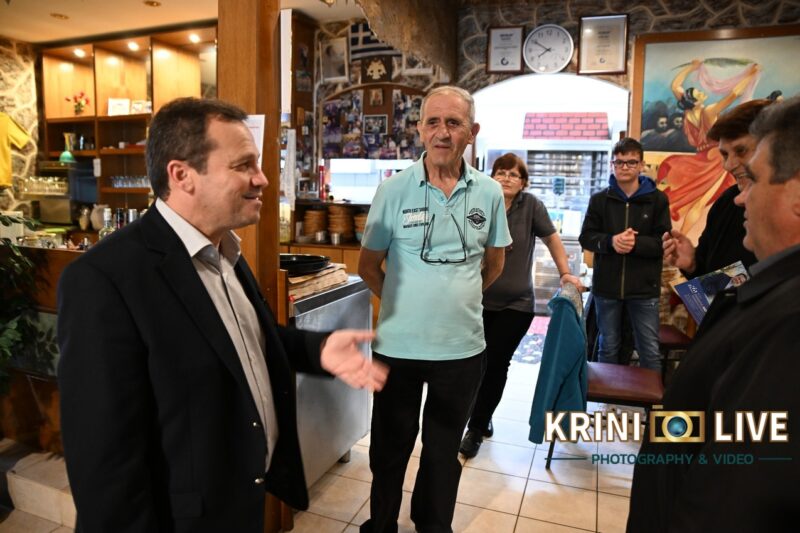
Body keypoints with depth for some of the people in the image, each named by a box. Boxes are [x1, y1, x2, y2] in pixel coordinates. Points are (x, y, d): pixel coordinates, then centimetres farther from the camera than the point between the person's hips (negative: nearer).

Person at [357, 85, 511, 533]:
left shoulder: (490, 193, -2)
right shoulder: (394, 190, -8)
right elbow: (369, 265, 1)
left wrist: (457, 297, 8)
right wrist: (403, 302, -2)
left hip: (463, 346, 2)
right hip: (398, 344, -1)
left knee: (444, 449, 21)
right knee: (390, 447, 17)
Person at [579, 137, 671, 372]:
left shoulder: (657, 199, -1)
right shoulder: (599, 199, 4)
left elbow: (664, 242, -6)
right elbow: (586, 237, 0)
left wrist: (636, 243, -23)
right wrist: (611, 241, -19)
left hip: (644, 288, -1)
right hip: (606, 285, 2)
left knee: (650, 350, 5)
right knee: (608, 347, 15)